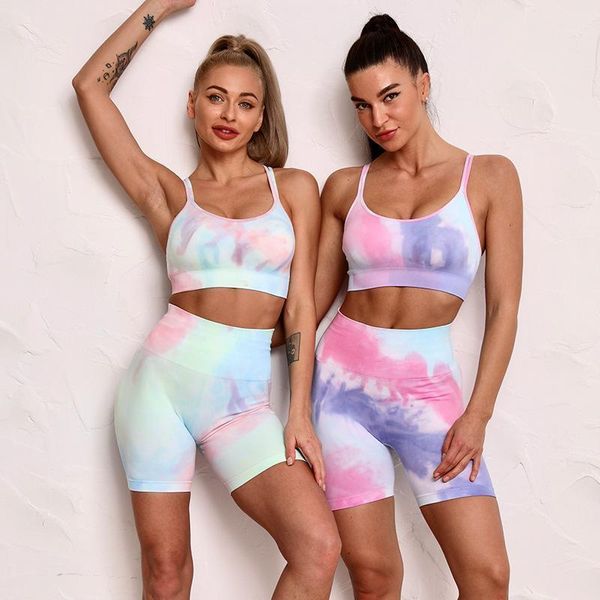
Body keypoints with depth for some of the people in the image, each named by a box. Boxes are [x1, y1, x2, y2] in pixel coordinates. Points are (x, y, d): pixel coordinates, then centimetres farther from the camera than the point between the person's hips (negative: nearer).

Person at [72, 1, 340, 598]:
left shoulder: (294, 187, 9)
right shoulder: (170, 193, 9)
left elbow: (300, 305, 4)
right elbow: (90, 85, 6)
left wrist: (299, 414, -3)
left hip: (243, 400, 0)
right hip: (164, 377, 0)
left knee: (319, 547, -16)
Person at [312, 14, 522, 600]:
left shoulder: (489, 177, 0)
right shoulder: (344, 188, 6)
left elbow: (503, 307, -2)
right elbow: (316, 296, 12)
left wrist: (476, 415, -7)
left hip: (428, 386, -1)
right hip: (345, 376, 1)